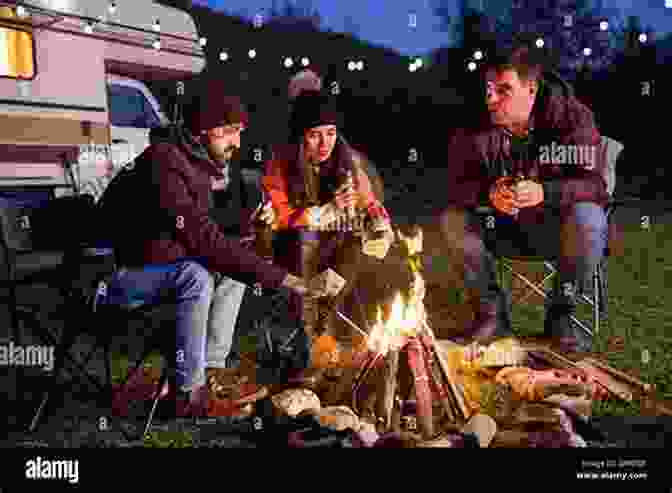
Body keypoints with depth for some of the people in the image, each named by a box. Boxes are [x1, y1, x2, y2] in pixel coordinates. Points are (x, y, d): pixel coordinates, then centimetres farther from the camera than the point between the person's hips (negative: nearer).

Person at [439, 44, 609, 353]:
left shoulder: (572, 116, -15)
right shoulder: (475, 129, -9)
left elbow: (594, 184, -22)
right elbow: (456, 185, -14)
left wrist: (543, 193, -42)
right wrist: (489, 192, -37)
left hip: (558, 229, -2)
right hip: (504, 229, 3)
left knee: (587, 218, -34)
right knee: (453, 219, -20)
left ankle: (561, 314, -10)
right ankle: (493, 312, -5)